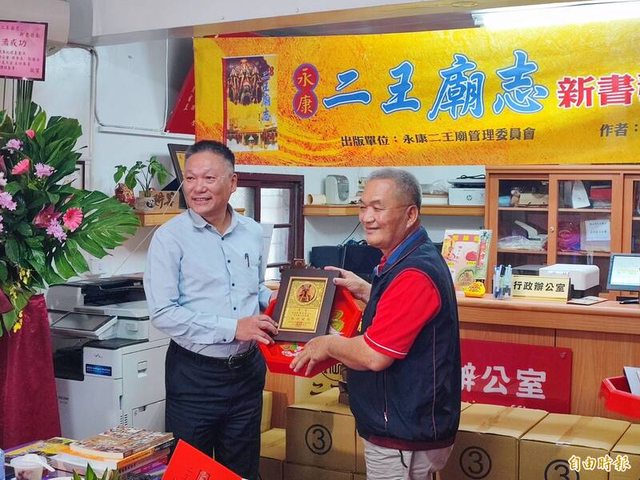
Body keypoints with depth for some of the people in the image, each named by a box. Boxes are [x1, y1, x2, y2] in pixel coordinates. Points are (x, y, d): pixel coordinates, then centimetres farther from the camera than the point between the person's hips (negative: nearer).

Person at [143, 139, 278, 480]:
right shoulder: (170, 238, -12)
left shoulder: (253, 233, 5)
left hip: (247, 371, 5)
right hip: (195, 375, -4)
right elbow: (163, 312, -19)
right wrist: (232, 328, -22)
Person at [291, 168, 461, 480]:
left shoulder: (413, 274, -25)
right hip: (404, 427, 10)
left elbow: (374, 356, -27)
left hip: (404, 439, -10)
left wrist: (328, 344, -10)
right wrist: (367, 292, 12)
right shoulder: (409, 260, 8)